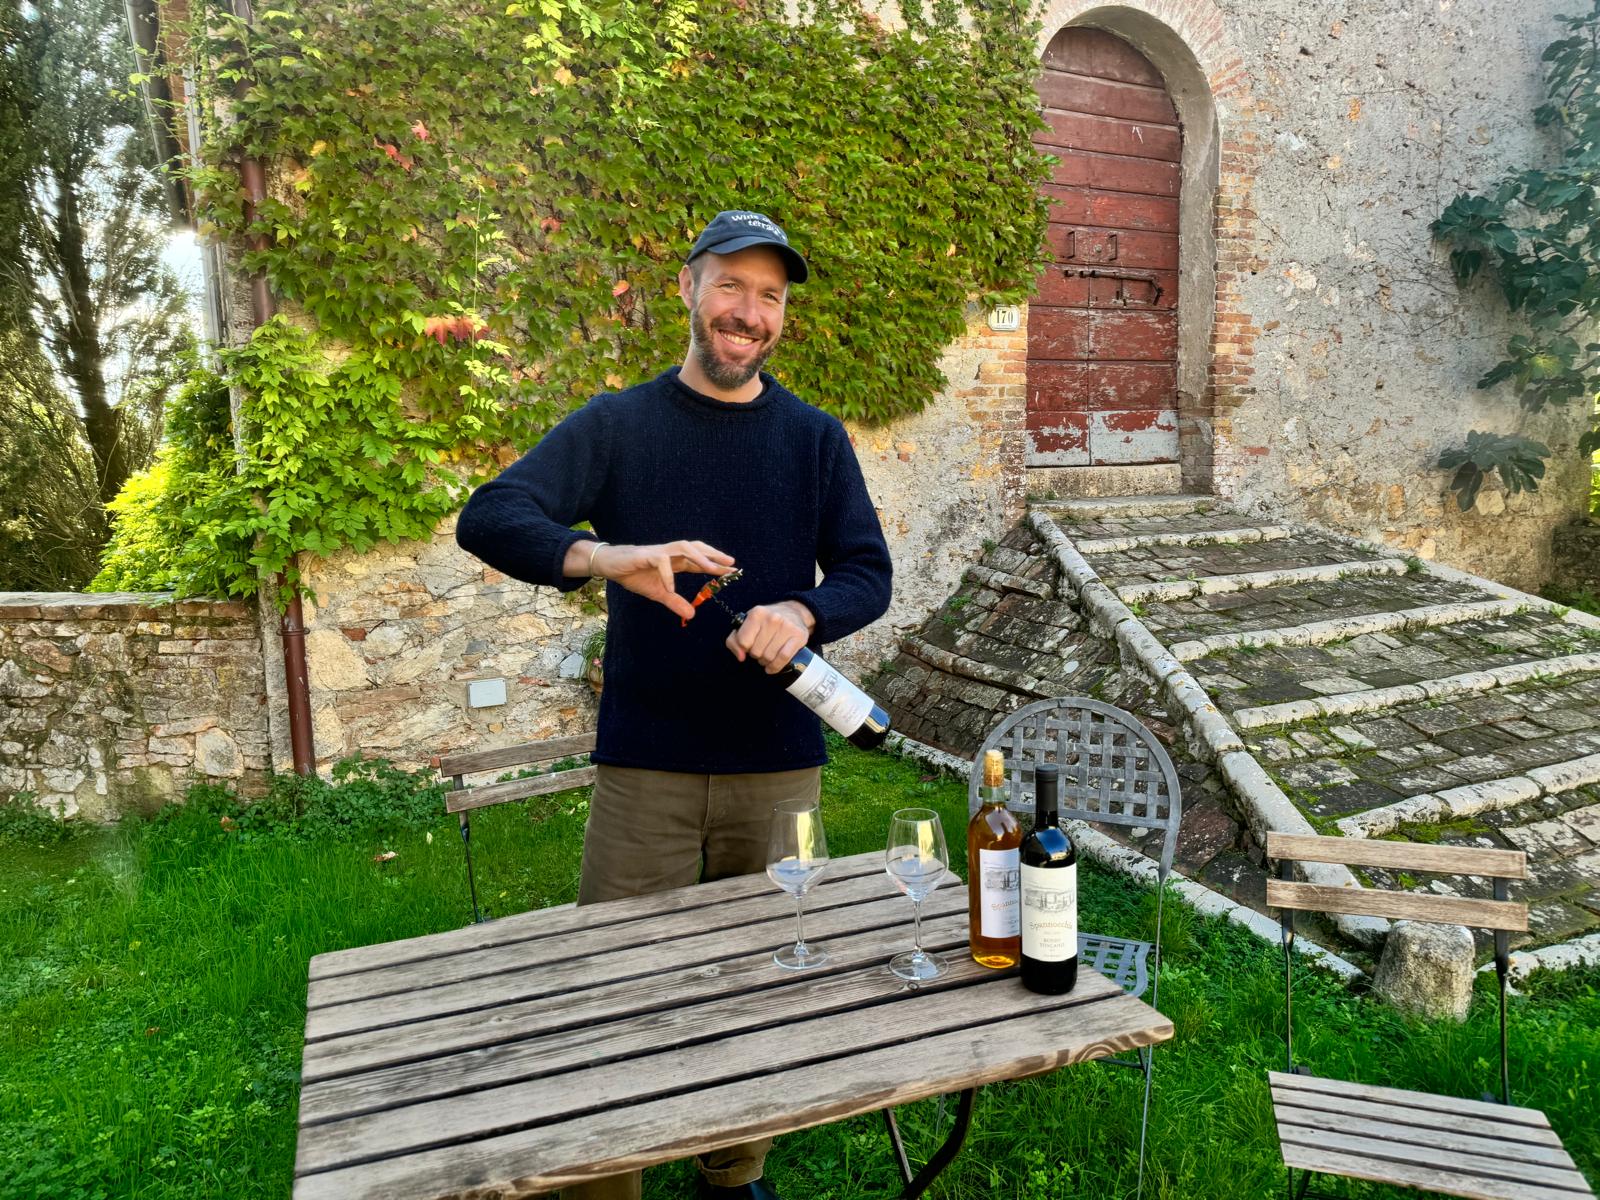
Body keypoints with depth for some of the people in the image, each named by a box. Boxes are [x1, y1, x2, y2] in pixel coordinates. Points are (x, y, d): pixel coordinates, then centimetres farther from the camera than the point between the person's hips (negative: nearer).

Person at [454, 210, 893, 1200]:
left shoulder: (815, 438, 7)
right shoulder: (617, 425, 2)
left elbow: (869, 573, 4)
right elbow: (488, 519, -9)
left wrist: (803, 613, -19)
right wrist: (607, 556, -29)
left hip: (779, 760, 2)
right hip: (646, 763, -1)